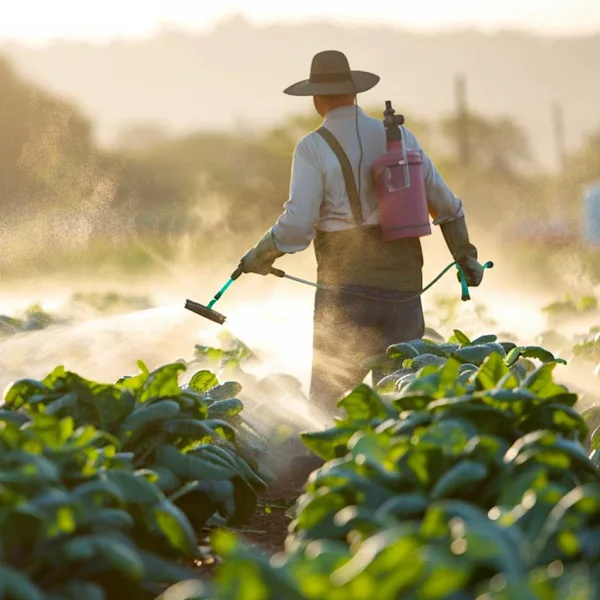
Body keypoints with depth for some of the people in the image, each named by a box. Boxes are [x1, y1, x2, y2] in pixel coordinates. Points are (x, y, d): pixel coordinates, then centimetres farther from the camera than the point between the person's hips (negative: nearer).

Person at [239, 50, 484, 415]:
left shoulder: (313, 148, -6)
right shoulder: (400, 137, 8)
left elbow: (298, 224, -12)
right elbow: (445, 204, 13)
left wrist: (261, 257, 5)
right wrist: (466, 256, 25)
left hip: (346, 288, -4)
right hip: (404, 285, 4)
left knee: (326, 397, 6)